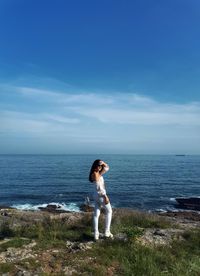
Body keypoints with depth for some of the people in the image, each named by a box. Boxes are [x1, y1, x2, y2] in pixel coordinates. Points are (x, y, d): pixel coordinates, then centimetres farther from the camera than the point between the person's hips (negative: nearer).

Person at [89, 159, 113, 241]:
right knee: (109, 211, 10)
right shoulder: (95, 174, -18)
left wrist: (103, 163, 3)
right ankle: (107, 231, 13)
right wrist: (105, 196, -25)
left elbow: (107, 168, 20)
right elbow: (99, 187, -25)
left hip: (96, 196, 8)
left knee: (96, 214, 7)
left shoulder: (98, 173, 10)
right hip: (101, 196, -8)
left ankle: (96, 234, 11)